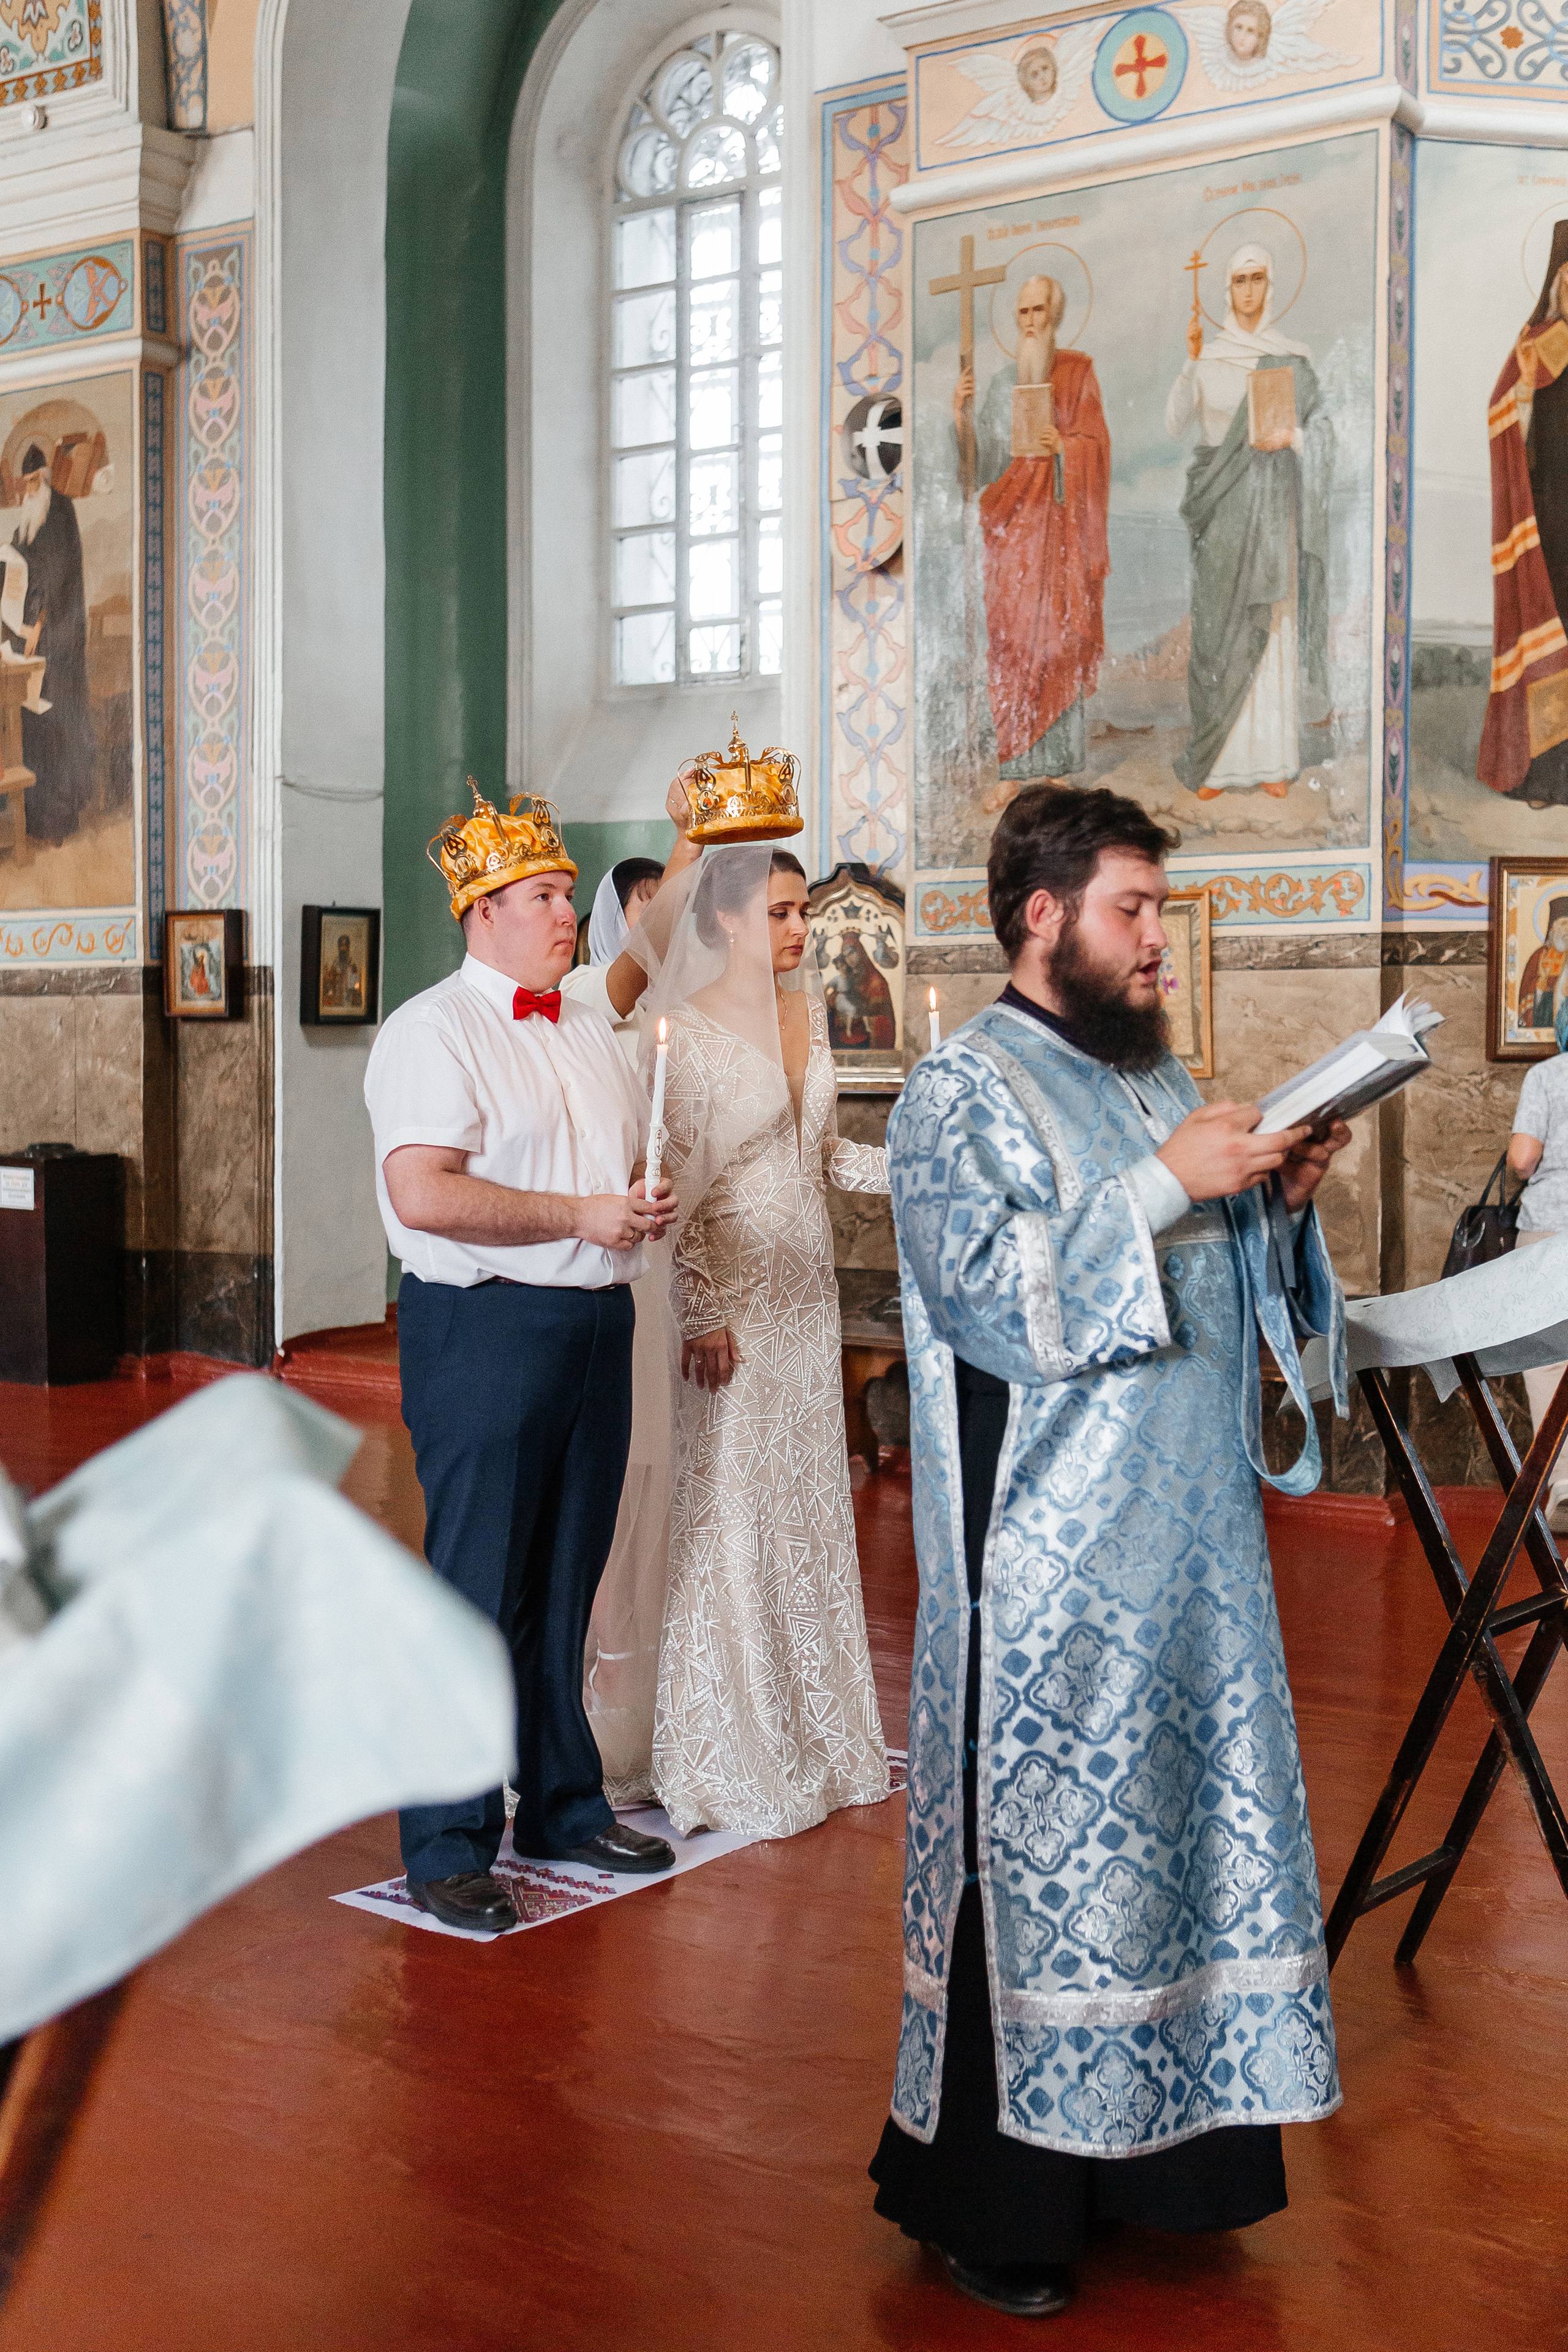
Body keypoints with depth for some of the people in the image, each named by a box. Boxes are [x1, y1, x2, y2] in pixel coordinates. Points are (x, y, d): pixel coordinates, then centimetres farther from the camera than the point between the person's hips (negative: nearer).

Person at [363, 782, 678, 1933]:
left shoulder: (591, 1031, 17)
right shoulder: (433, 1030, -8)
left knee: (567, 1581, 15)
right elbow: (424, 1195, -20)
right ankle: (448, 1847, 9)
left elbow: (635, 1161, 25)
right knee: (478, 1591, -2)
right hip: (485, 1330, -7)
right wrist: (580, 1214, -19)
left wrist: (649, 1202, 2)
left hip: (598, 1323, 7)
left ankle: (564, 1805, 29)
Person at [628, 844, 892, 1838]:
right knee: (729, 1512, 0)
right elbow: (674, 1186, -15)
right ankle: (734, 1757, 12)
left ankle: (814, 1731, 24)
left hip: (808, 1290, 7)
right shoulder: (690, 1031, -12)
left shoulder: (809, 1015, 9)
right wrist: (700, 1314, -18)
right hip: (732, 1296, -7)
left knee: (809, 1501, 12)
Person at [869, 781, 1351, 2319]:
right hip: (1049, 1567, -7)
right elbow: (985, 1288, -20)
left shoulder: (1158, 1081, 16)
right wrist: (1162, 1186, -21)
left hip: (1190, 1543, 8)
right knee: (1036, 1848, -1)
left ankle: (1155, 2139, 28)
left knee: (1181, 1822, 12)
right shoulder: (961, 1091, -6)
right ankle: (990, 2197, 13)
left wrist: (1278, 1201, 2)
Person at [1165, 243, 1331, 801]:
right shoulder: (1208, 358, 6)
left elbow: (1324, 430, 4)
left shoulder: (1293, 358, 6)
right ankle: (1217, 760, 2)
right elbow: (1174, 425, -5)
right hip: (1222, 505, 0)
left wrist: (1291, 436, -16)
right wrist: (1190, 363, -16)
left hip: (1273, 503, 0)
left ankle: (1271, 760, 4)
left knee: (1274, 629, 0)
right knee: (1220, 626, -3)